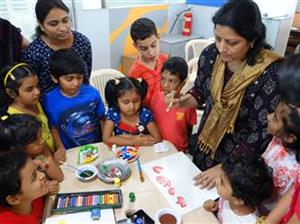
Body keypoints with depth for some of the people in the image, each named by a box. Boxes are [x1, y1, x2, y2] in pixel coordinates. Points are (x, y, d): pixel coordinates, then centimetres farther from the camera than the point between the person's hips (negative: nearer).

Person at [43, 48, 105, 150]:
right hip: (71, 151, 1)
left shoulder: (92, 93, -7)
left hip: (97, 146, 0)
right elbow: (53, 128, 3)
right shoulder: (50, 100, -8)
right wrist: (62, 151, -4)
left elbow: (102, 119, 4)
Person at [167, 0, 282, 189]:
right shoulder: (211, 55, -13)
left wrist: (224, 168, -21)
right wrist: (182, 102, -16)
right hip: (206, 146, 5)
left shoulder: (270, 73, -27)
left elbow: (262, 136, -23)